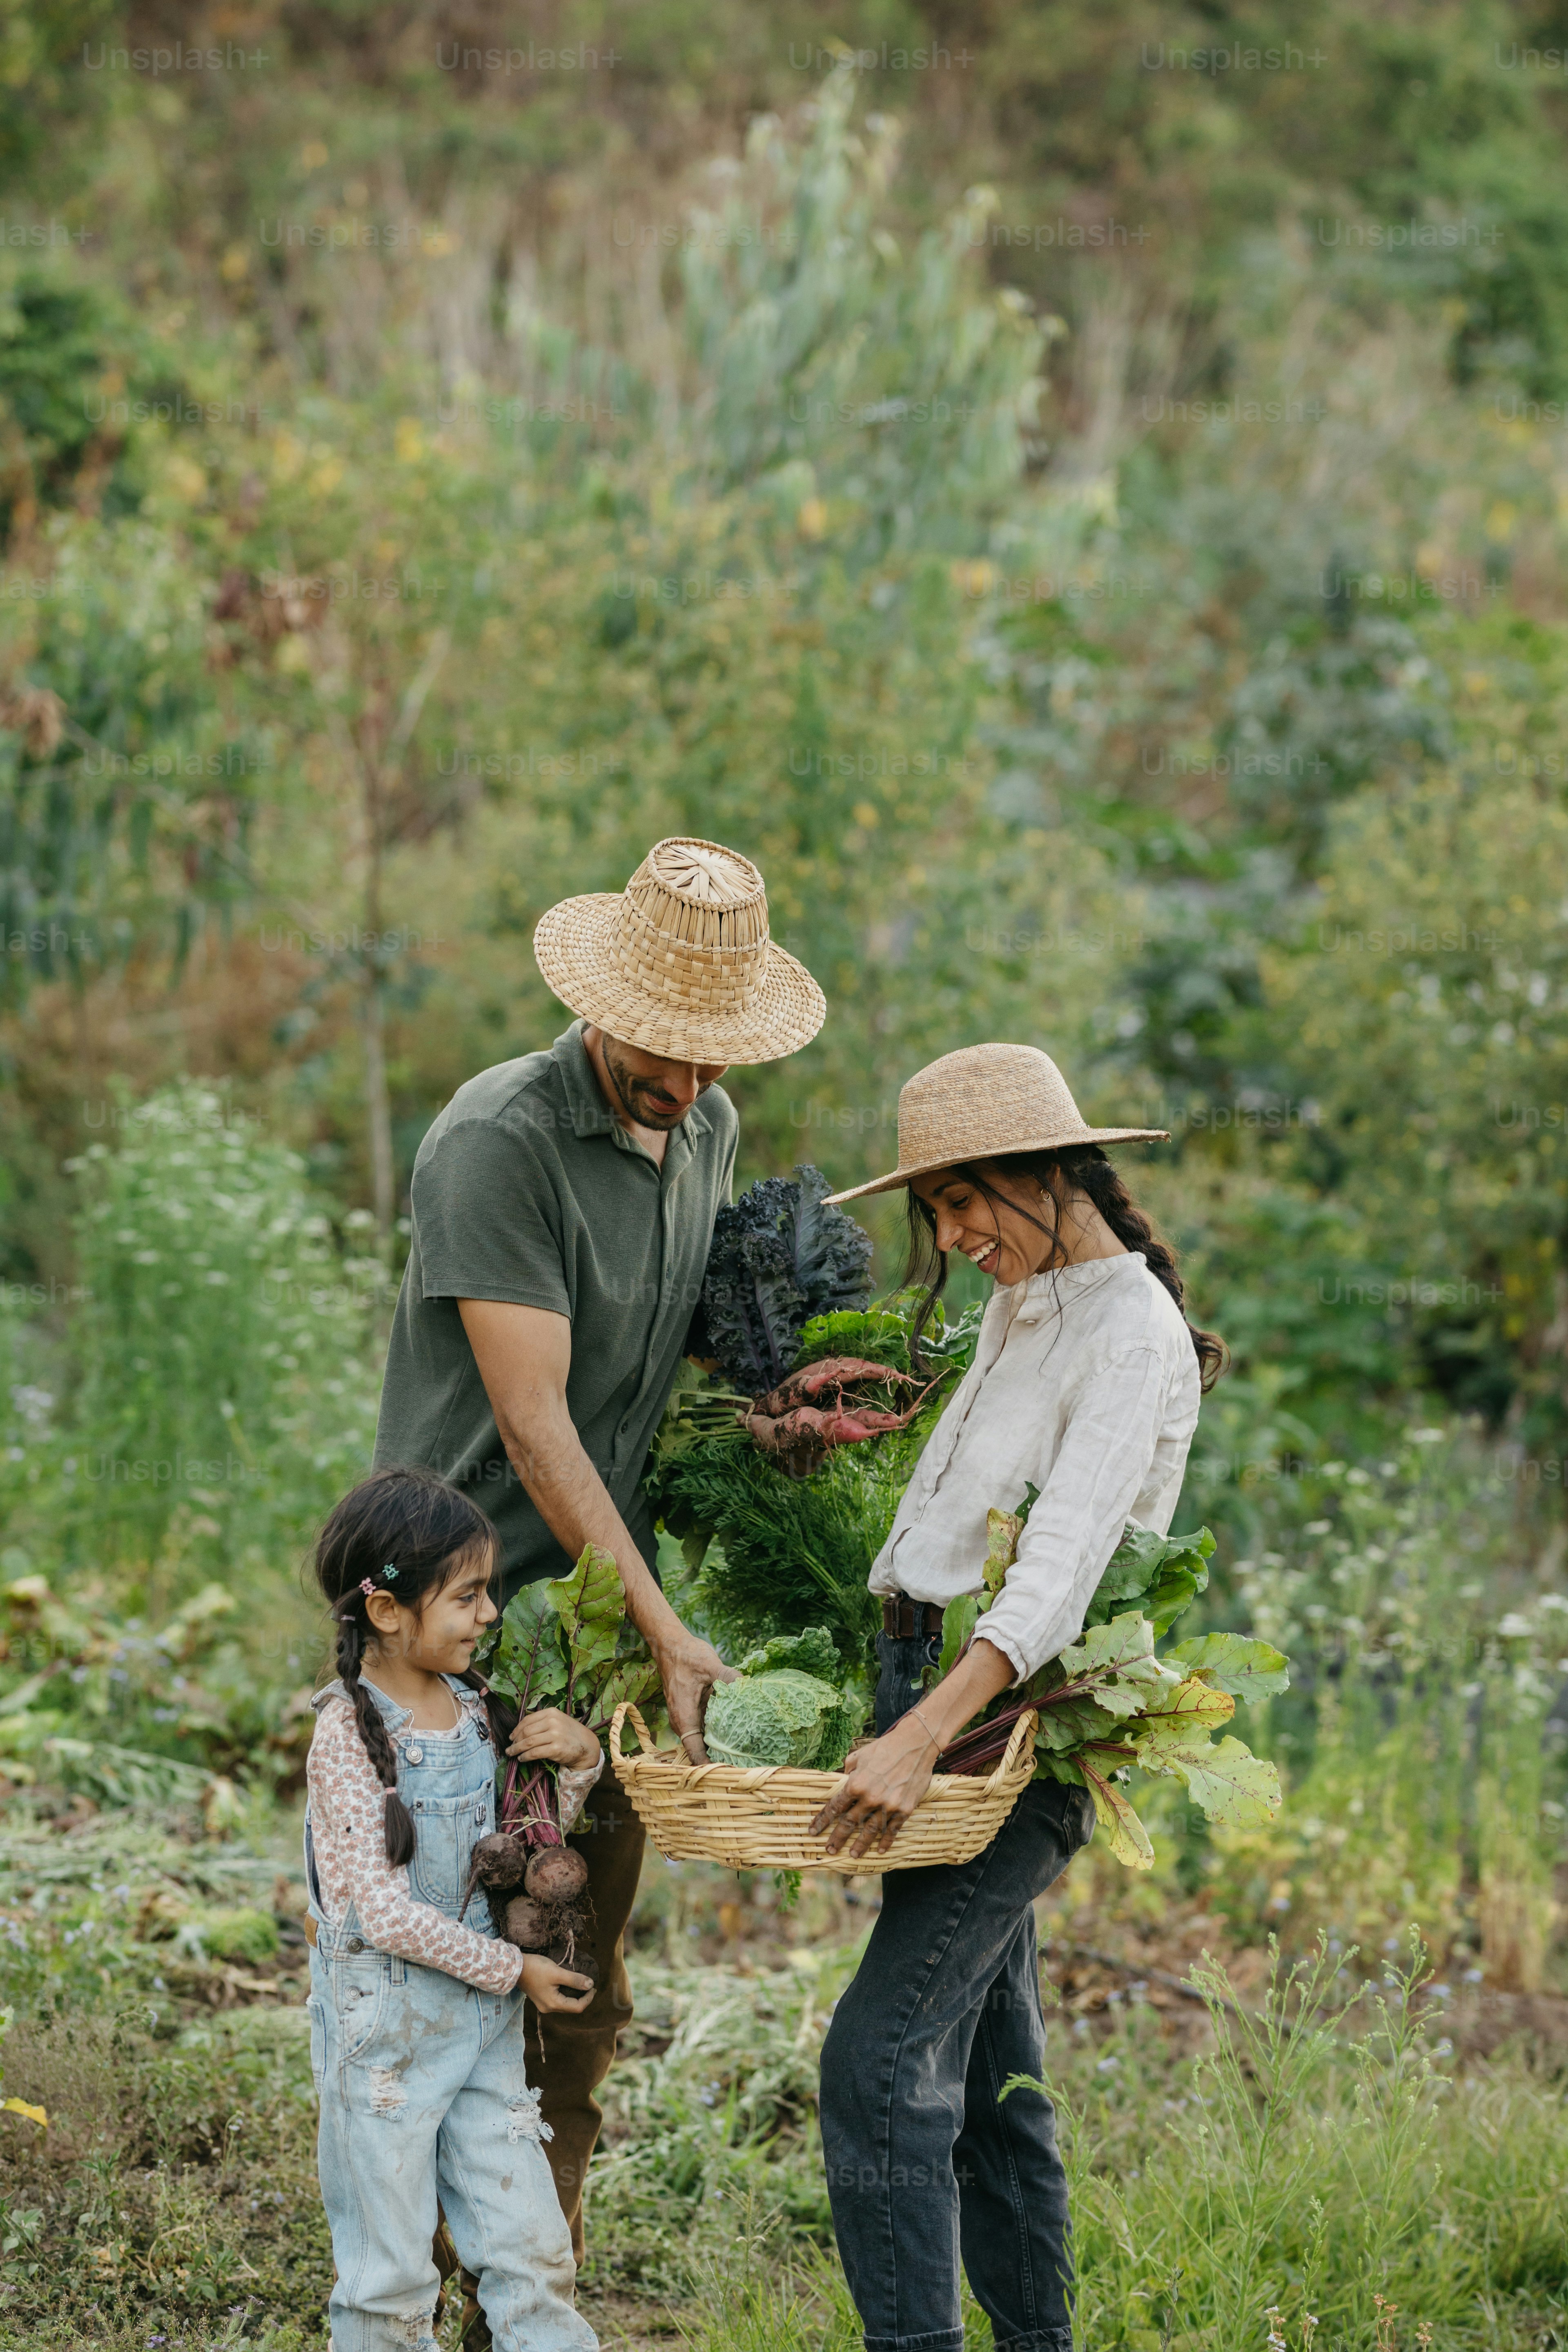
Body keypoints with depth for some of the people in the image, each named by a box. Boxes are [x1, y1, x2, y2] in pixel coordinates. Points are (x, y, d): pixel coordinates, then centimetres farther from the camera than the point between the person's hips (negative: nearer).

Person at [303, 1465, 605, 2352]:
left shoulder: (475, 1708, 5)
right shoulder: (351, 1733, -15)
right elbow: (382, 1911, -19)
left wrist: (581, 1760, -2)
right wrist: (513, 1969, -13)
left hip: (483, 2017, 6)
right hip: (386, 2023, -6)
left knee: (533, 2250, 6)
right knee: (393, 2277, 3)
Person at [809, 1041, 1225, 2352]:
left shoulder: (1135, 1337, -14)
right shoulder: (1022, 1304, 15)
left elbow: (1063, 1566, -24)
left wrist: (924, 1736, -32)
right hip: (935, 1684, 9)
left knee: (881, 2059, -16)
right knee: (986, 2058, 11)